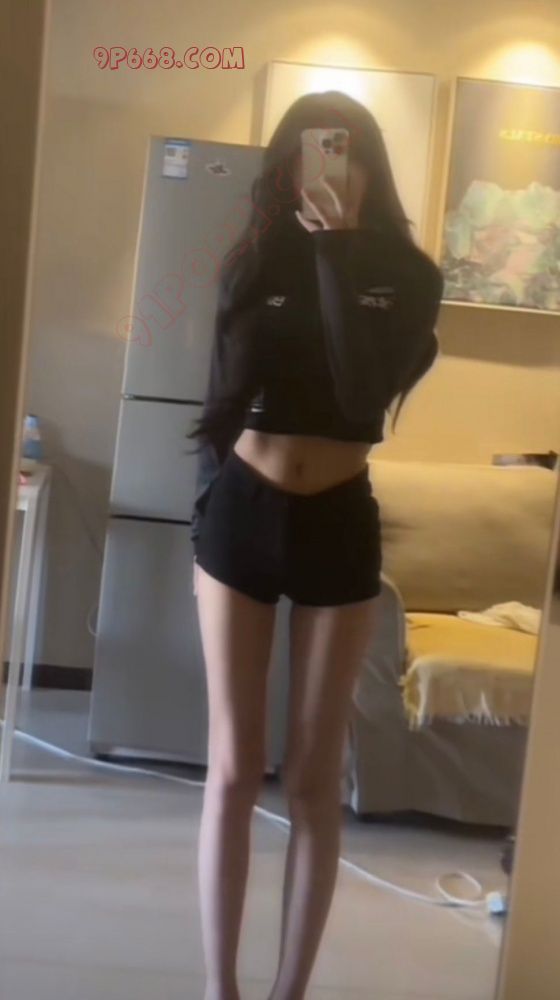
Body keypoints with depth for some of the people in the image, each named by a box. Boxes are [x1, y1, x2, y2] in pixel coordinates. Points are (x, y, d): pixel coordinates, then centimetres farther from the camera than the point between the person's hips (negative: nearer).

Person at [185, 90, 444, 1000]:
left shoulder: (404, 274, 1)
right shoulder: (255, 260, 3)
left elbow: (367, 391, -17)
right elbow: (233, 379, -8)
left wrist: (337, 250, -15)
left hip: (338, 525, 0)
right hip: (241, 511, 1)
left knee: (314, 777, 7)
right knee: (233, 767, 6)